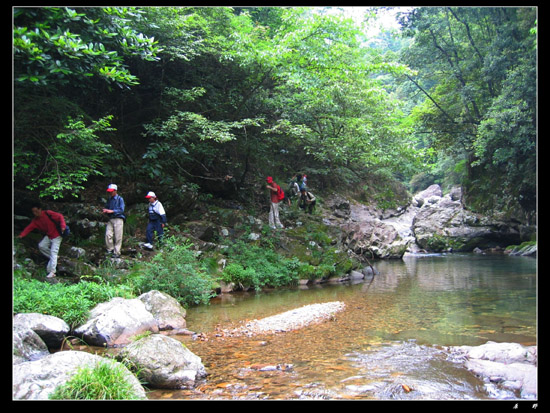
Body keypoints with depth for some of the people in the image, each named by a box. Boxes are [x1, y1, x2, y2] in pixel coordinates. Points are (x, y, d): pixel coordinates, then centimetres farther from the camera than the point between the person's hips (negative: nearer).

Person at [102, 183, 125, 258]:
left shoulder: (120, 199, -2)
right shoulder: (109, 199, 16)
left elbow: (121, 210, -9)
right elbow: (106, 207, 25)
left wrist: (112, 211, -18)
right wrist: (105, 211, 1)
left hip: (118, 219, -5)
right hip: (110, 219, 5)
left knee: (118, 237, -5)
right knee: (108, 235, -8)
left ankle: (117, 253, 0)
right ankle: (110, 249, 7)